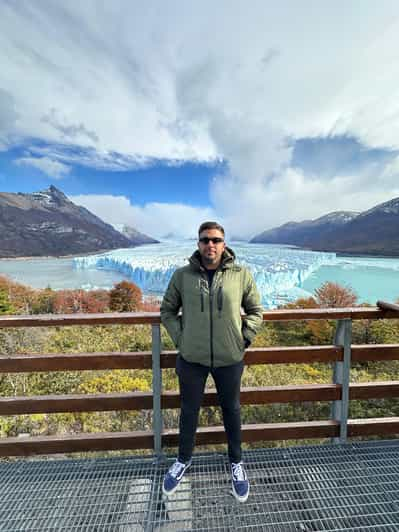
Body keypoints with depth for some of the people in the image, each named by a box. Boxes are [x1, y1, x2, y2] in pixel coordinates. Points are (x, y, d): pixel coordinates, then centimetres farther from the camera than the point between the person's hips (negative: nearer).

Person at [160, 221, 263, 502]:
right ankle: (184, 460, 51)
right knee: (189, 411, 21)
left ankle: (237, 463, 50)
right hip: (191, 359, 1)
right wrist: (179, 338, -4)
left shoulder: (241, 275, -7)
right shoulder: (182, 275, -7)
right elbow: (167, 310, 5)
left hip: (229, 359, 0)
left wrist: (243, 339, -3)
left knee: (231, 411, 22)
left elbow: (256, 311, 4)